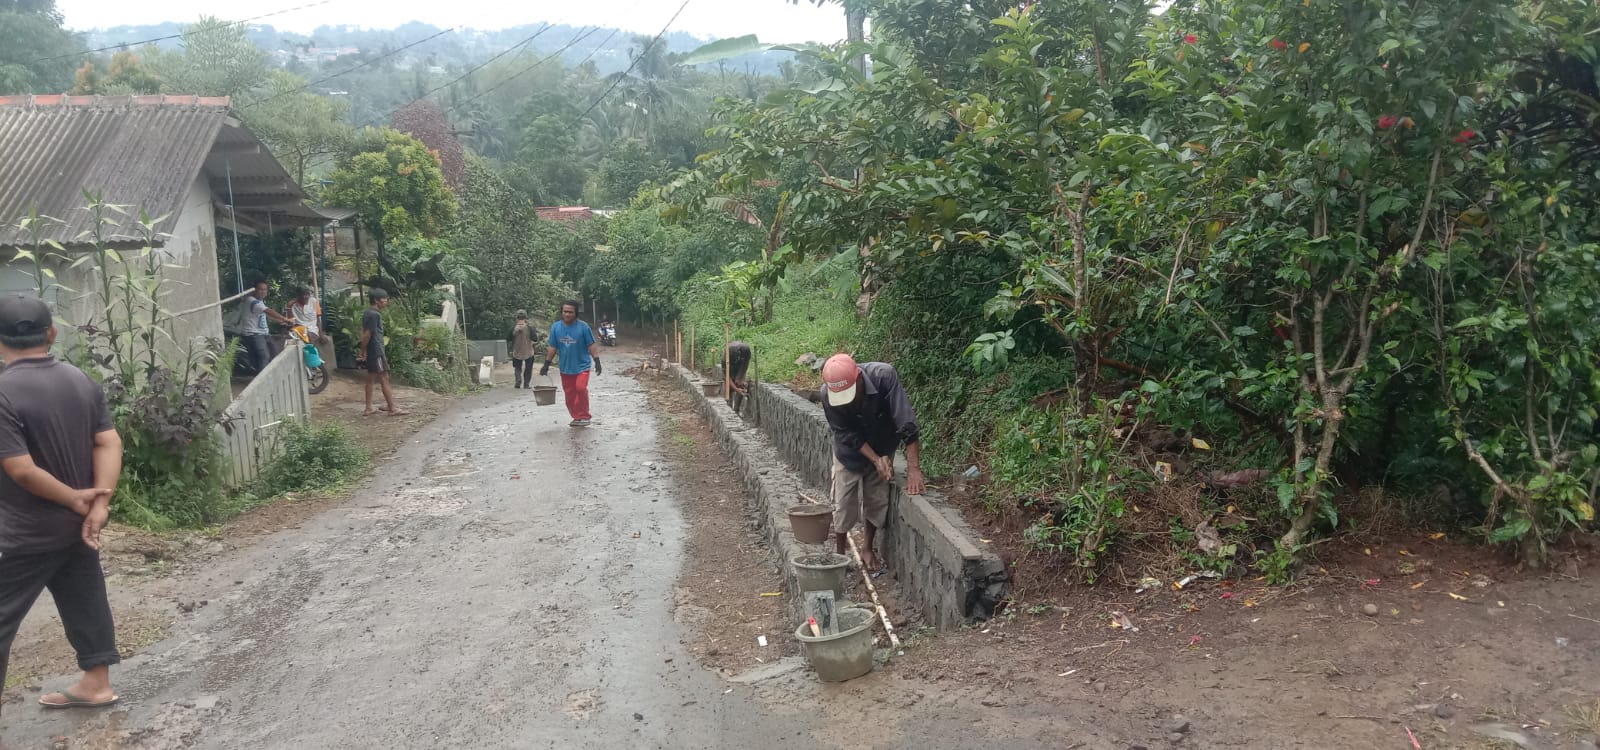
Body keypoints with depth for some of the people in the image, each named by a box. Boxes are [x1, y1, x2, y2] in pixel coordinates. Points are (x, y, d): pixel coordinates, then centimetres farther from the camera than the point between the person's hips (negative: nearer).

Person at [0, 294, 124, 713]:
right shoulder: (82, 382, 0)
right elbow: (109, 444, -3)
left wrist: (76, 500, -11)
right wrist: (98, 503, -9)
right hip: (76, 524, 7)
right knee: (85, 600, 16)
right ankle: (96, 683, 26)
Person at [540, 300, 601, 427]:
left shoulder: (583, 326, -10)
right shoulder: (555, 327, 0)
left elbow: (591, 345, -6)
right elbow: (553, 348, 8)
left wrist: (597, 361, -13)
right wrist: (546, 365, 8)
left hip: (582, 365, -4)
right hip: (565, 368, 4)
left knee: (581, 387, -22)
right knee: (570, 395, 7)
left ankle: (584, 416, -9)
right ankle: (577, 417, 21)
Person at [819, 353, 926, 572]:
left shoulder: (884, 376, -37)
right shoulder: (828, 394, -32)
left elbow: (906, 423, -37)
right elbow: (846, 434, -22)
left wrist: (914, 468, -40)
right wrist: (876, 460, -30)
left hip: (882, 450, 0)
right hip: (849, 453, 0)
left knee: (876, 501, 7)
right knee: (843, 504, 0)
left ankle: (869, 549, 27)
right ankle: (840, 553, 19)